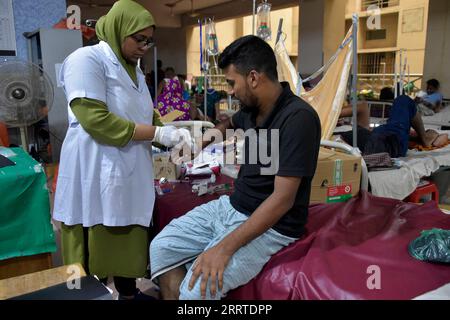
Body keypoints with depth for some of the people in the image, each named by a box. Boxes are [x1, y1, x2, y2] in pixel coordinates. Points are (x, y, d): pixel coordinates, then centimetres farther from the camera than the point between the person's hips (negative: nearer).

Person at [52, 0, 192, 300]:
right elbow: (96, 120, -20)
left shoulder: (134, 70, 17)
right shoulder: (86, 60, -10)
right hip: (95, 176, -7)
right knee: (96, 252, 2)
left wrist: (174, 130, -2)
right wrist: (158, 133, -18)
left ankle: (129, 293, 29)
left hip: (130, 174, 8)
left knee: (129, 244, 13)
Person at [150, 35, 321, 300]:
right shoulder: (251, 109, 3)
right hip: (232, 206, 8)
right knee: (162, 247, -1)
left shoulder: (298, 118, -23)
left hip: (271, 226, -8)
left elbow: (282, 199, -27)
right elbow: (231, 124, 31)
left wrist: (225, 248, -29)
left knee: (196, 289, -25)